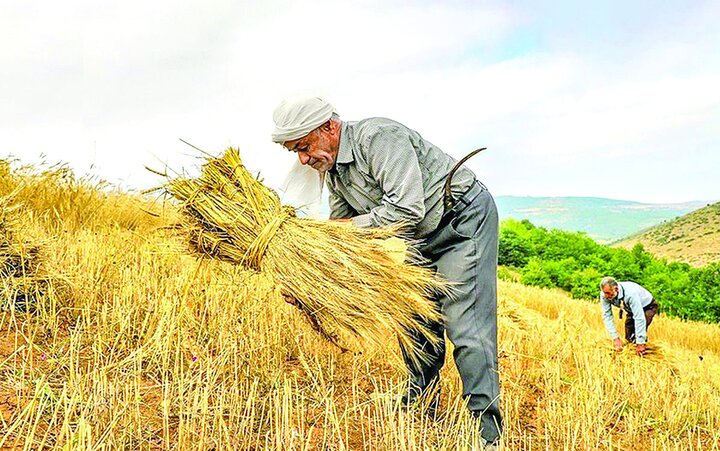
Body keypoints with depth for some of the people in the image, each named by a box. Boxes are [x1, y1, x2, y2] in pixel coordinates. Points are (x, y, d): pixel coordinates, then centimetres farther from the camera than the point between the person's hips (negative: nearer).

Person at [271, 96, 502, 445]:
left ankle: (488, 430, -4)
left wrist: (349, 226, -23)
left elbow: (408, 209, -34)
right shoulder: (333, 170, 3)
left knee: (465, 324, -13)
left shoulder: (378, 137, -26)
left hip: (465, 220, -9)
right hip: (425, 237, 9)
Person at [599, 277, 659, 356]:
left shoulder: (630, 294, -43)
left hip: (648, 306, -5)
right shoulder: (604, 295, -27)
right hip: (631, 309, 6)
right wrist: (615, 338, -29)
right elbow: (607, 316, -23)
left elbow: (639, 318, -42)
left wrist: (640, 343, -41)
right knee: (629, 338, -2)